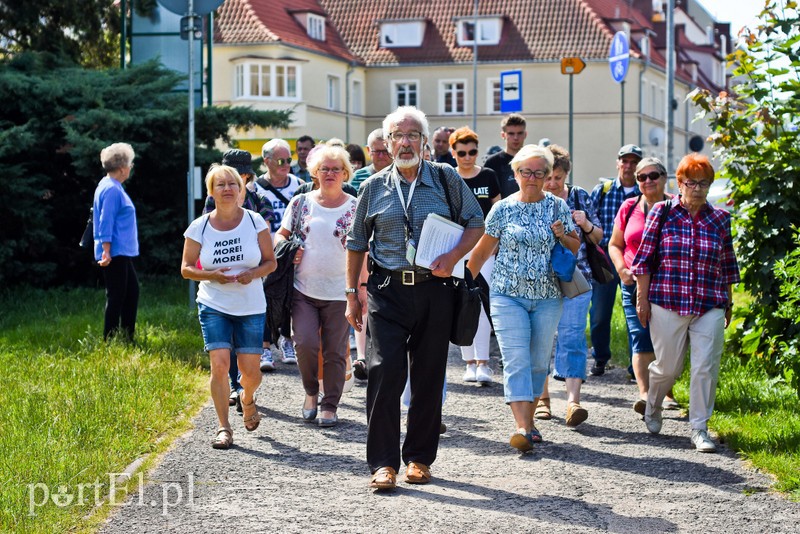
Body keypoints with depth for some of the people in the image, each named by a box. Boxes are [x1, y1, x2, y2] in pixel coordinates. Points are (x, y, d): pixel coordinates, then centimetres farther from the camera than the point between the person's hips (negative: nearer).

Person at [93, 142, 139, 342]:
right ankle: (109, 340, 1)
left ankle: (127, 337, 20)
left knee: (132, 291, 14)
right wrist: (106, 251, -25)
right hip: (115, 254, -11)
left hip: (123, 253, 11)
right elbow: (106, 222, -22)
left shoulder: (113, 187, 15)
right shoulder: (112, 189, -17)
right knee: (116, 297, -5)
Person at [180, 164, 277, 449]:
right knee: (220, 364, -15)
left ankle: (247, 400, 37)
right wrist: (211, 275, -16)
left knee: (251, 372, 1)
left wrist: (253, 274, -17)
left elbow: (270, 262, 4)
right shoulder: (199, 227, -2)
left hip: (251, 308, 1)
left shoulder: (255, 222, -2)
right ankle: (223, 428, -1)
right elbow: (186, 268, 3)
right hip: (213, 306, -1)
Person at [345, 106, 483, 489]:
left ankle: (420, 458, 18)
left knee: (429, 377, 5)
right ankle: (384, 462, -5)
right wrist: (352, 293, 11)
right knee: (384, 372, -11)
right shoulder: (374, 187, 8)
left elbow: (476, 224, 7)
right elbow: (356, 243, 15)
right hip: (387, 290, 0)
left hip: (434, 290, 0)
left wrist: (452, 257, -10)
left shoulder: (445, 178, 4)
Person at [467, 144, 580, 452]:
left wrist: (562, 236, -9)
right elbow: (482, 251, 8)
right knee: (516, 360, -13)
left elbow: (576, 247, 12)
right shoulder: (502, 209, 1)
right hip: (508, 295, -2)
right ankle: (522, 427, -20)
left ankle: (529, 421, 21)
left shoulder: (558, 207, 5)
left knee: (538, 362, 7)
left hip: (547, 297, 2)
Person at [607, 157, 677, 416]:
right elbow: (614, 244, 16)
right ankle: (644, 393, -20)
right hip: (635, 283, 1)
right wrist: (622, 269, -2)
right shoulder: (629, 207, 8)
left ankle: (666, 392, 23)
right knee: (641, 340, -11)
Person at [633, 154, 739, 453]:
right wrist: (642, 299, -1)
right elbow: (645, 259, 2)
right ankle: (652, 408, 35)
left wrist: (729, 304, 17)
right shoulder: (662, 213, 1)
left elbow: (727, 266, 15)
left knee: (706, 368, -5)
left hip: (710, 307, 2)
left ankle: (699, 429, 5)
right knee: (667, 367, 6)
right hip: (667, 304, -2)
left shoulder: (720, 220, 8)